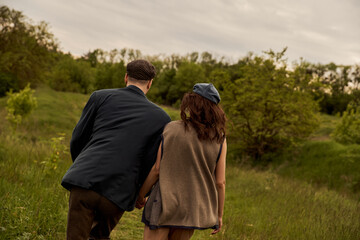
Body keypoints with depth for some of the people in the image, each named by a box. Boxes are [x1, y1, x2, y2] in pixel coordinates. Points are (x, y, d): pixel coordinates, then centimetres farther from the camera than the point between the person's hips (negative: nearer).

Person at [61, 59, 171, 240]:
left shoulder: (101, 96, 10)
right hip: (118, 194, 1)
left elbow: (77, 139, 12)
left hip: (85, 182, 0)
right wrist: (141, 194, 24)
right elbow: (153, 164, 6)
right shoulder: (161, 118, 9)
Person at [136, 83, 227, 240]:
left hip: (164, 205, -3)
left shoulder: (170, 129, -7)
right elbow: (220, 183, -2)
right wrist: (219, 215, 10)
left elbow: (156, 170, -6)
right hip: (193, 209, 3)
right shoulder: (219, 140, -3)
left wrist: (141, 195, 9)